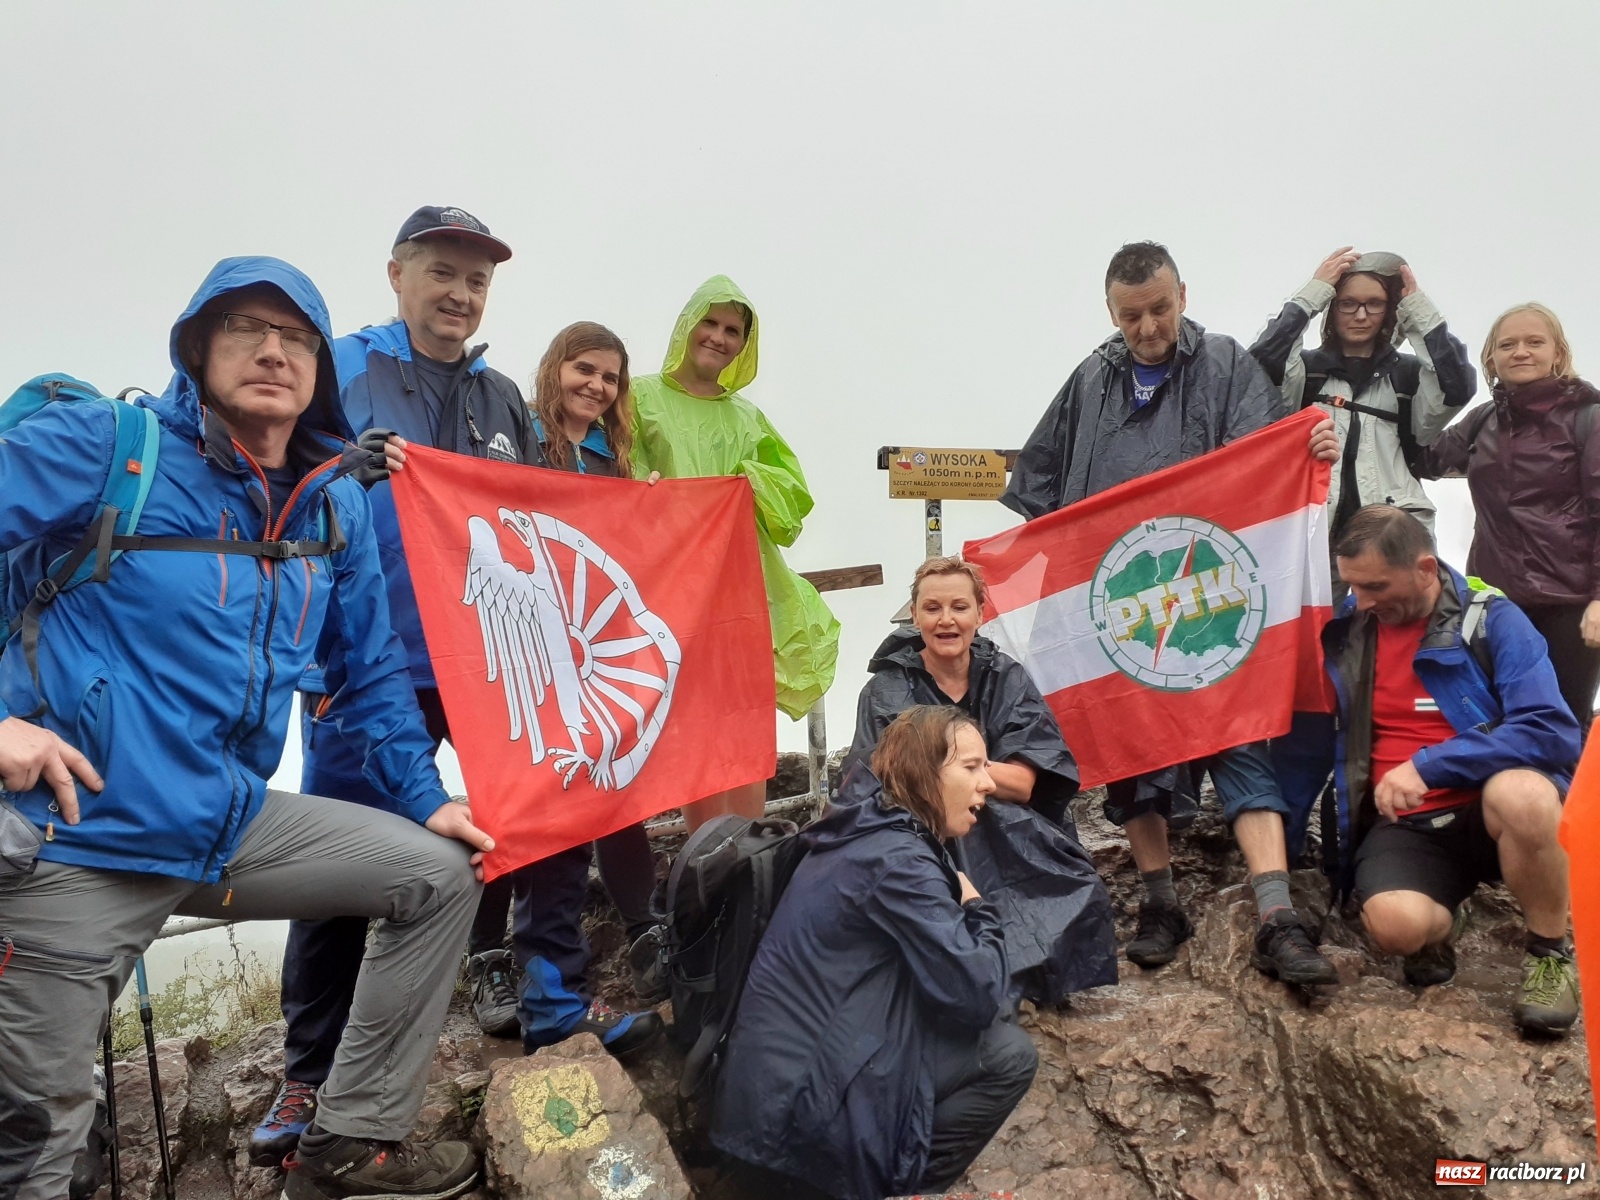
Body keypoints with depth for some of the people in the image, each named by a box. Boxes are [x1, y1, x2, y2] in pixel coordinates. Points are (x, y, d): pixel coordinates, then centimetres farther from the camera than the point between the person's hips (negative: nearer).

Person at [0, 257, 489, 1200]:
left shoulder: (336, 504, 8)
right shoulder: (103, 445, -9)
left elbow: (374, 666, 15)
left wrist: (424, 797, 12)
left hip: (232, 823, 6)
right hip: (80, 832, -5)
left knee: (440, 875, 4)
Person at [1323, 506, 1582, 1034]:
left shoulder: (1491, 619, -8)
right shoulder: (1344, 628, 2)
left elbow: (1553, 732, -21)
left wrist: (1428, 765, -26)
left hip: (1492, 809, -1)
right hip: (1406, 823, 1)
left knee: (1521, 793, -37)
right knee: (1395, 923, -31)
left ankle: (1551, 951, -9)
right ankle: (1436, 932, 9)